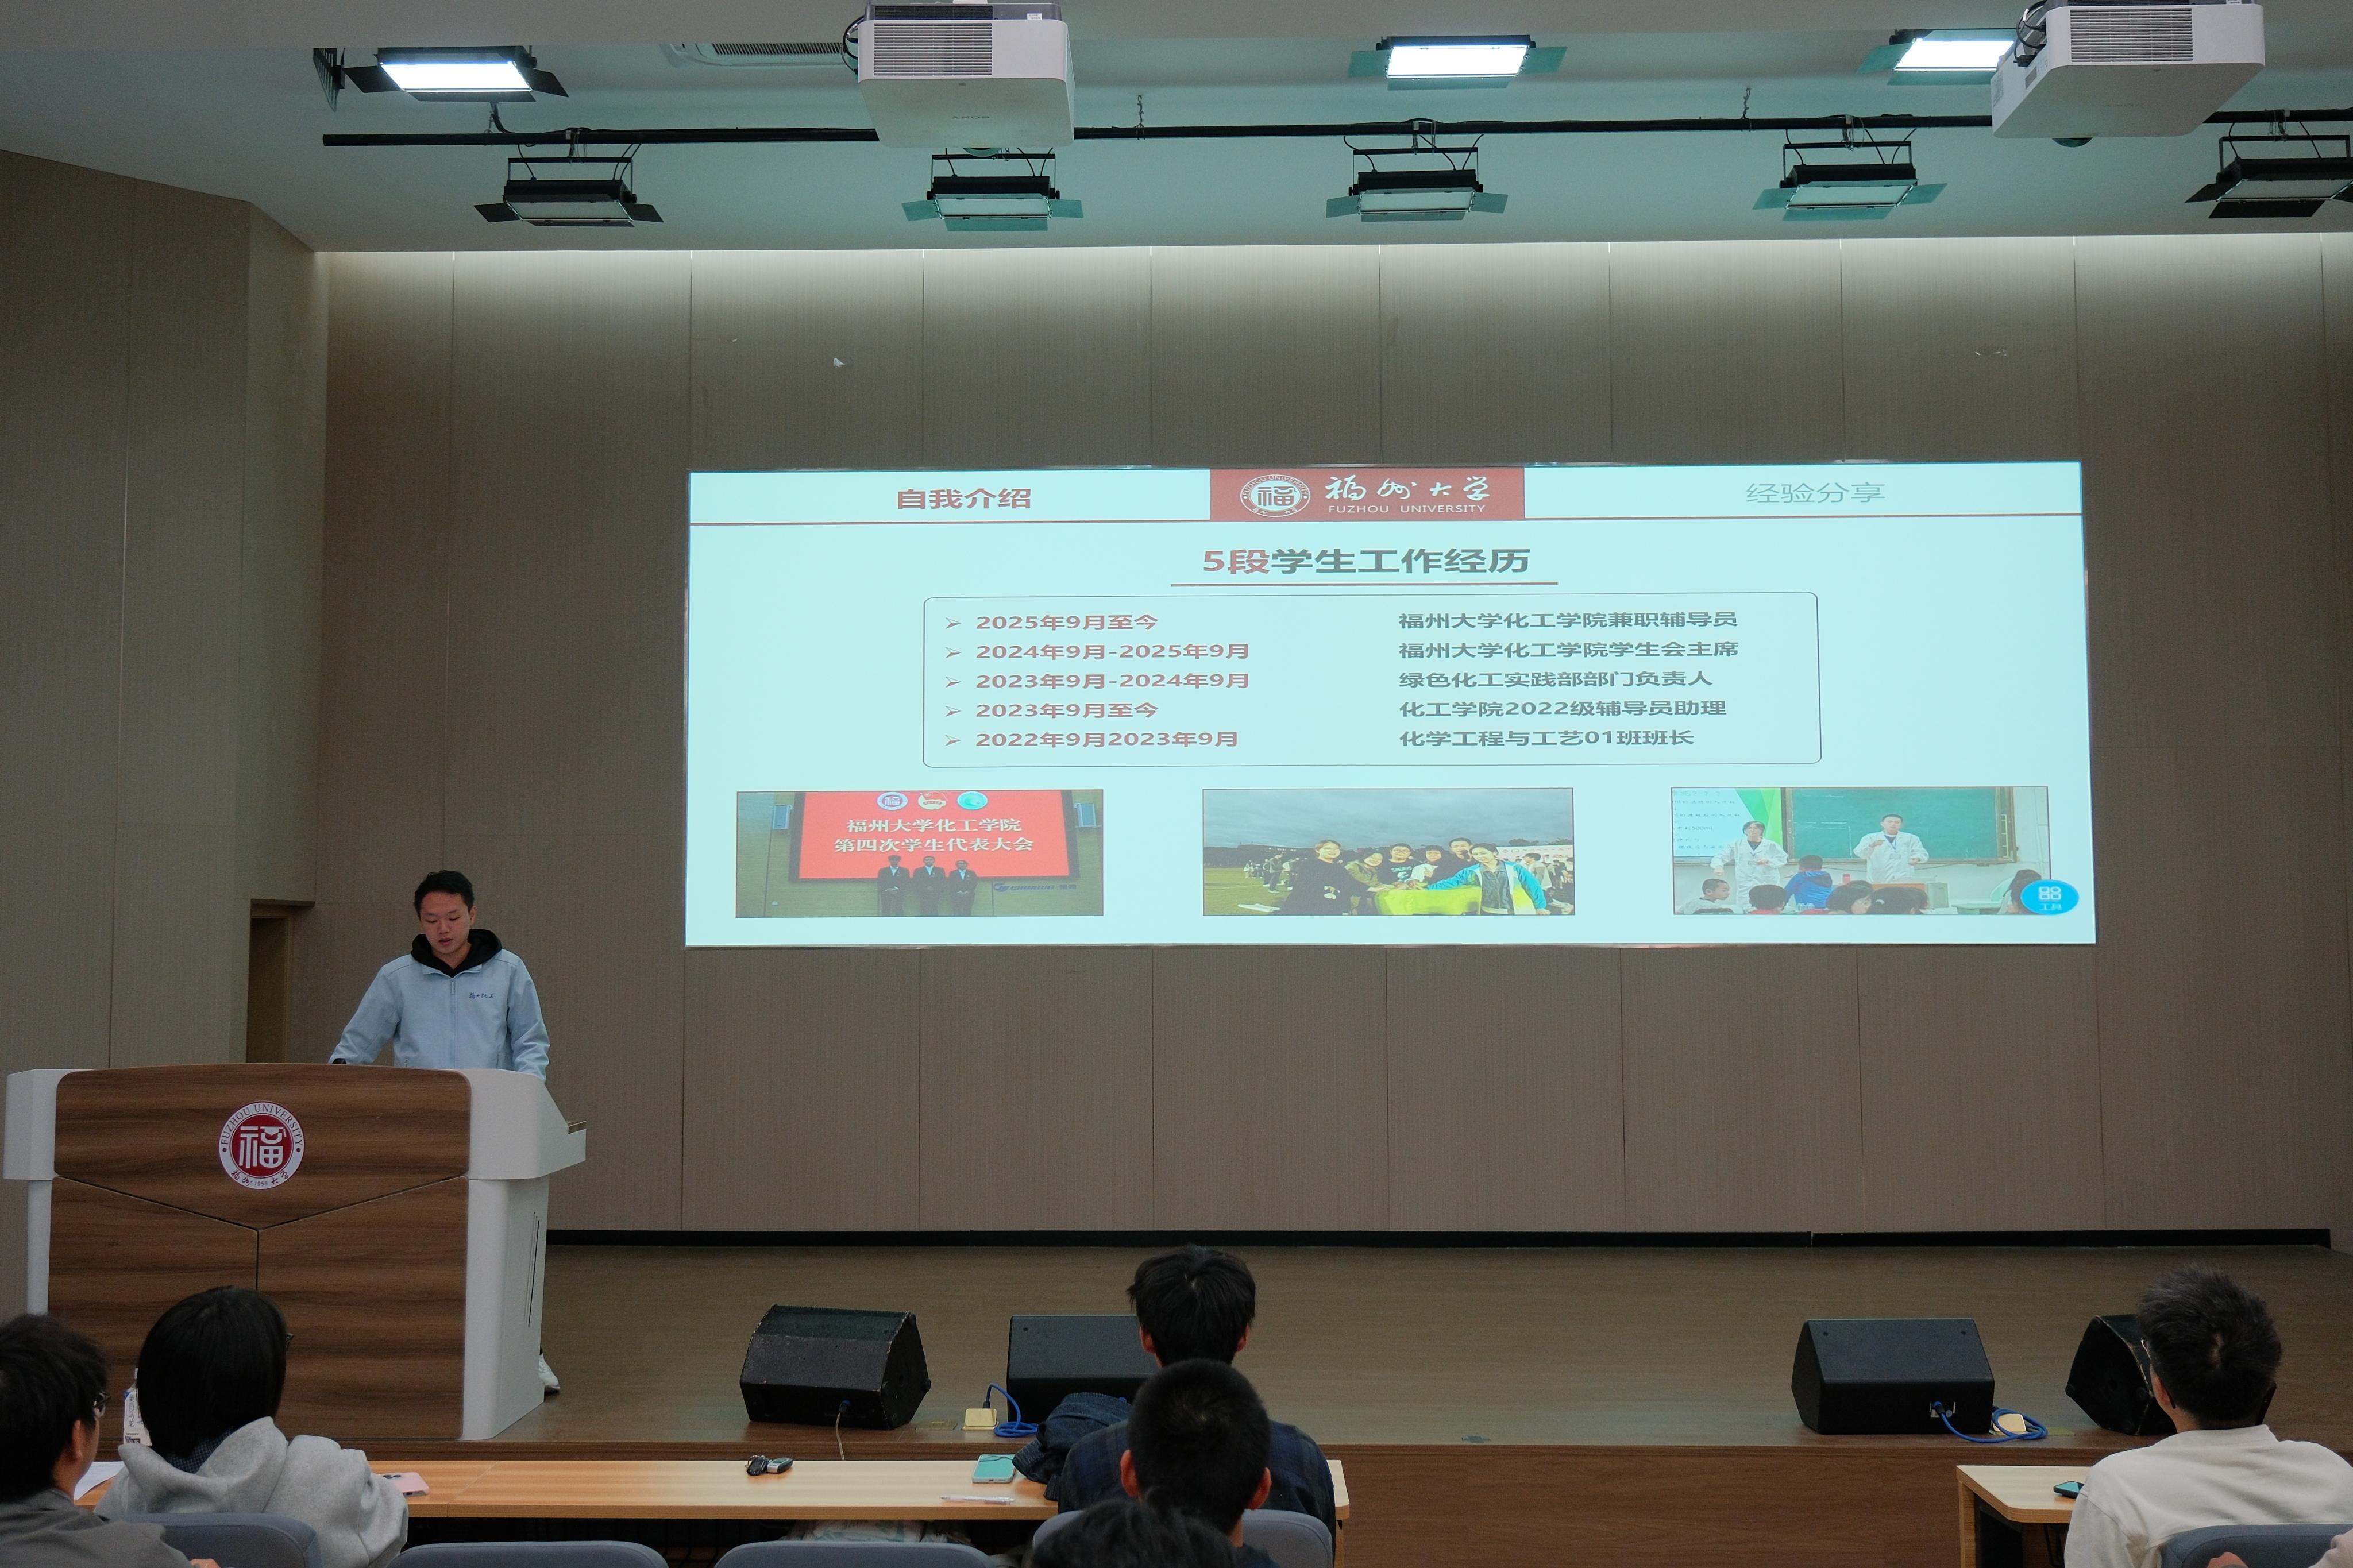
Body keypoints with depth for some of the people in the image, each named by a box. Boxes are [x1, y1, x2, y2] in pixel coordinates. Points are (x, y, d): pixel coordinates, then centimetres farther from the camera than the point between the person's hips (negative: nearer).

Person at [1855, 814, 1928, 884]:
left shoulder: (1911, 839, 17)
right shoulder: (1871, 838, 11)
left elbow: (1922, 854, 9)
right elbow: (1860, 853, -3)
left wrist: (1917, 858, -17)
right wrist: (1871, 846, -26)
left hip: (1904, 881, 1)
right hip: (1879, 881, -1)